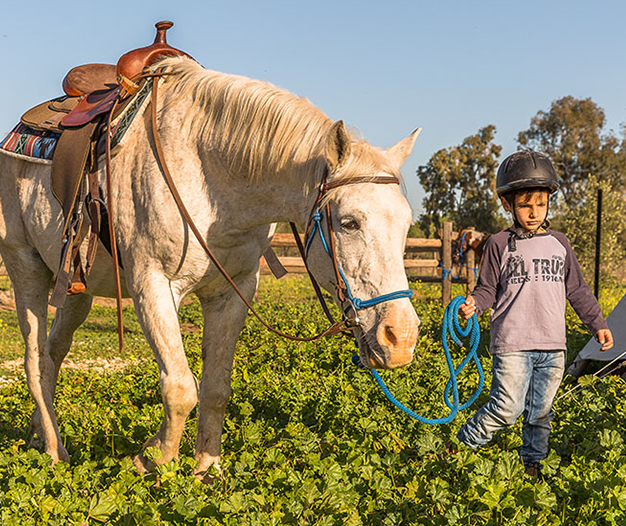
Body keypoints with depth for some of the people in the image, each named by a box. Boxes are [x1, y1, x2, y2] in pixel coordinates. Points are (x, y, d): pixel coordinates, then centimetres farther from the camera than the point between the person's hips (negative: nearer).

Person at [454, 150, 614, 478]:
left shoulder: (559, 244, 11)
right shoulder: (499, 245, 0)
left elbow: (577, 290, 17)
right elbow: (488, 288, 2)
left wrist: (597, 324, 14)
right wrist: (474, 304, -19)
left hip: (553, 347, 4)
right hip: (512, 345, -4)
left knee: (540, 411, 11)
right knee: (507, 408, -10)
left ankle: (532, 462, 30)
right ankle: (462, 445, 9)